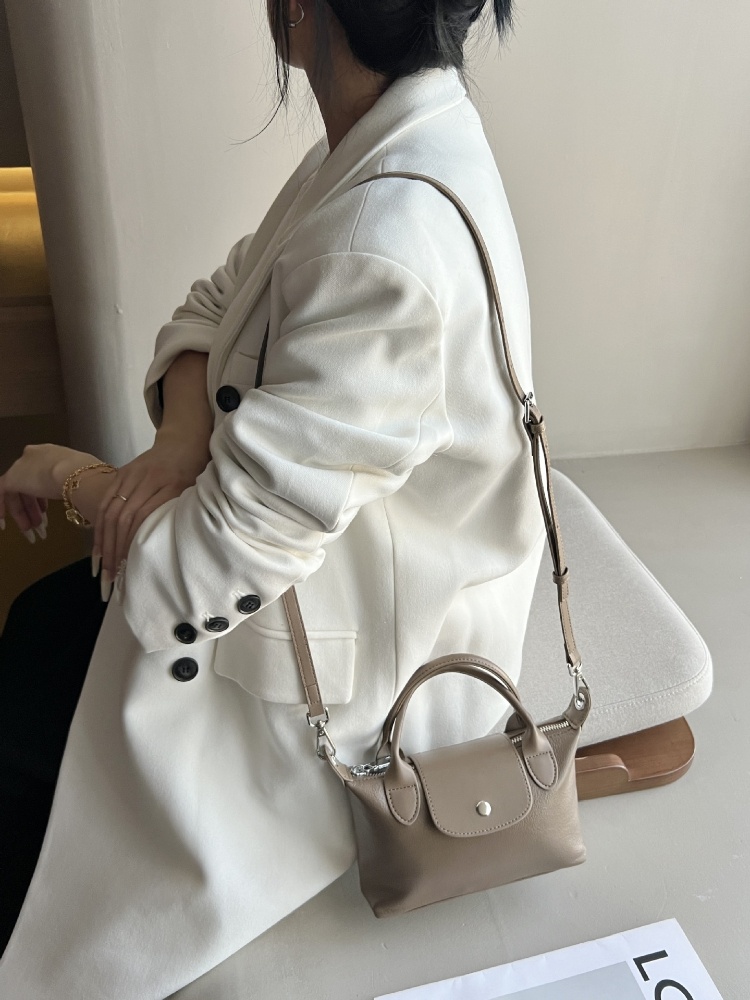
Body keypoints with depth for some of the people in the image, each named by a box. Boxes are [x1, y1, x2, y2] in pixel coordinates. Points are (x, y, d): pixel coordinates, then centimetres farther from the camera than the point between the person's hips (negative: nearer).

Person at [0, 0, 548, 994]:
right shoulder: (382, 142, -3)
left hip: (359, 651, -8)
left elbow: (216, 564, -30)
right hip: (330, 548, 8)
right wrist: (181, 440, -15)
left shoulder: (389, 250, -34)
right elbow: (218, 304, 4)